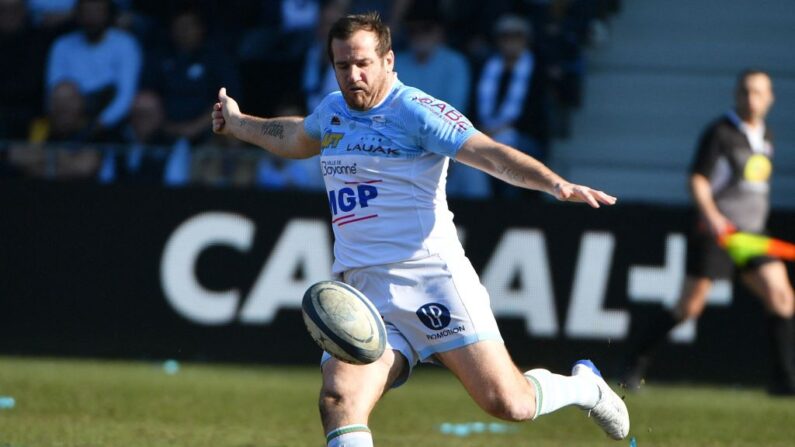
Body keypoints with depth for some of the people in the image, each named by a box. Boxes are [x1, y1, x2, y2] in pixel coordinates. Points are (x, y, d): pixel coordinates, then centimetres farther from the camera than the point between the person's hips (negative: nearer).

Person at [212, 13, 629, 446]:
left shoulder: (414, 110, -7)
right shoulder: (332, 110, 15)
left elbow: (490, 153, -18)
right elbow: (296, 138, 41)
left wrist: (557, 184, -33)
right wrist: (237, 124, 51)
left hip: (432, 279, -6)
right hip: (362, 293, 6)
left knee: (508, 403, -12)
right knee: (338, 400, -20)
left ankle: (583, 386, 22)